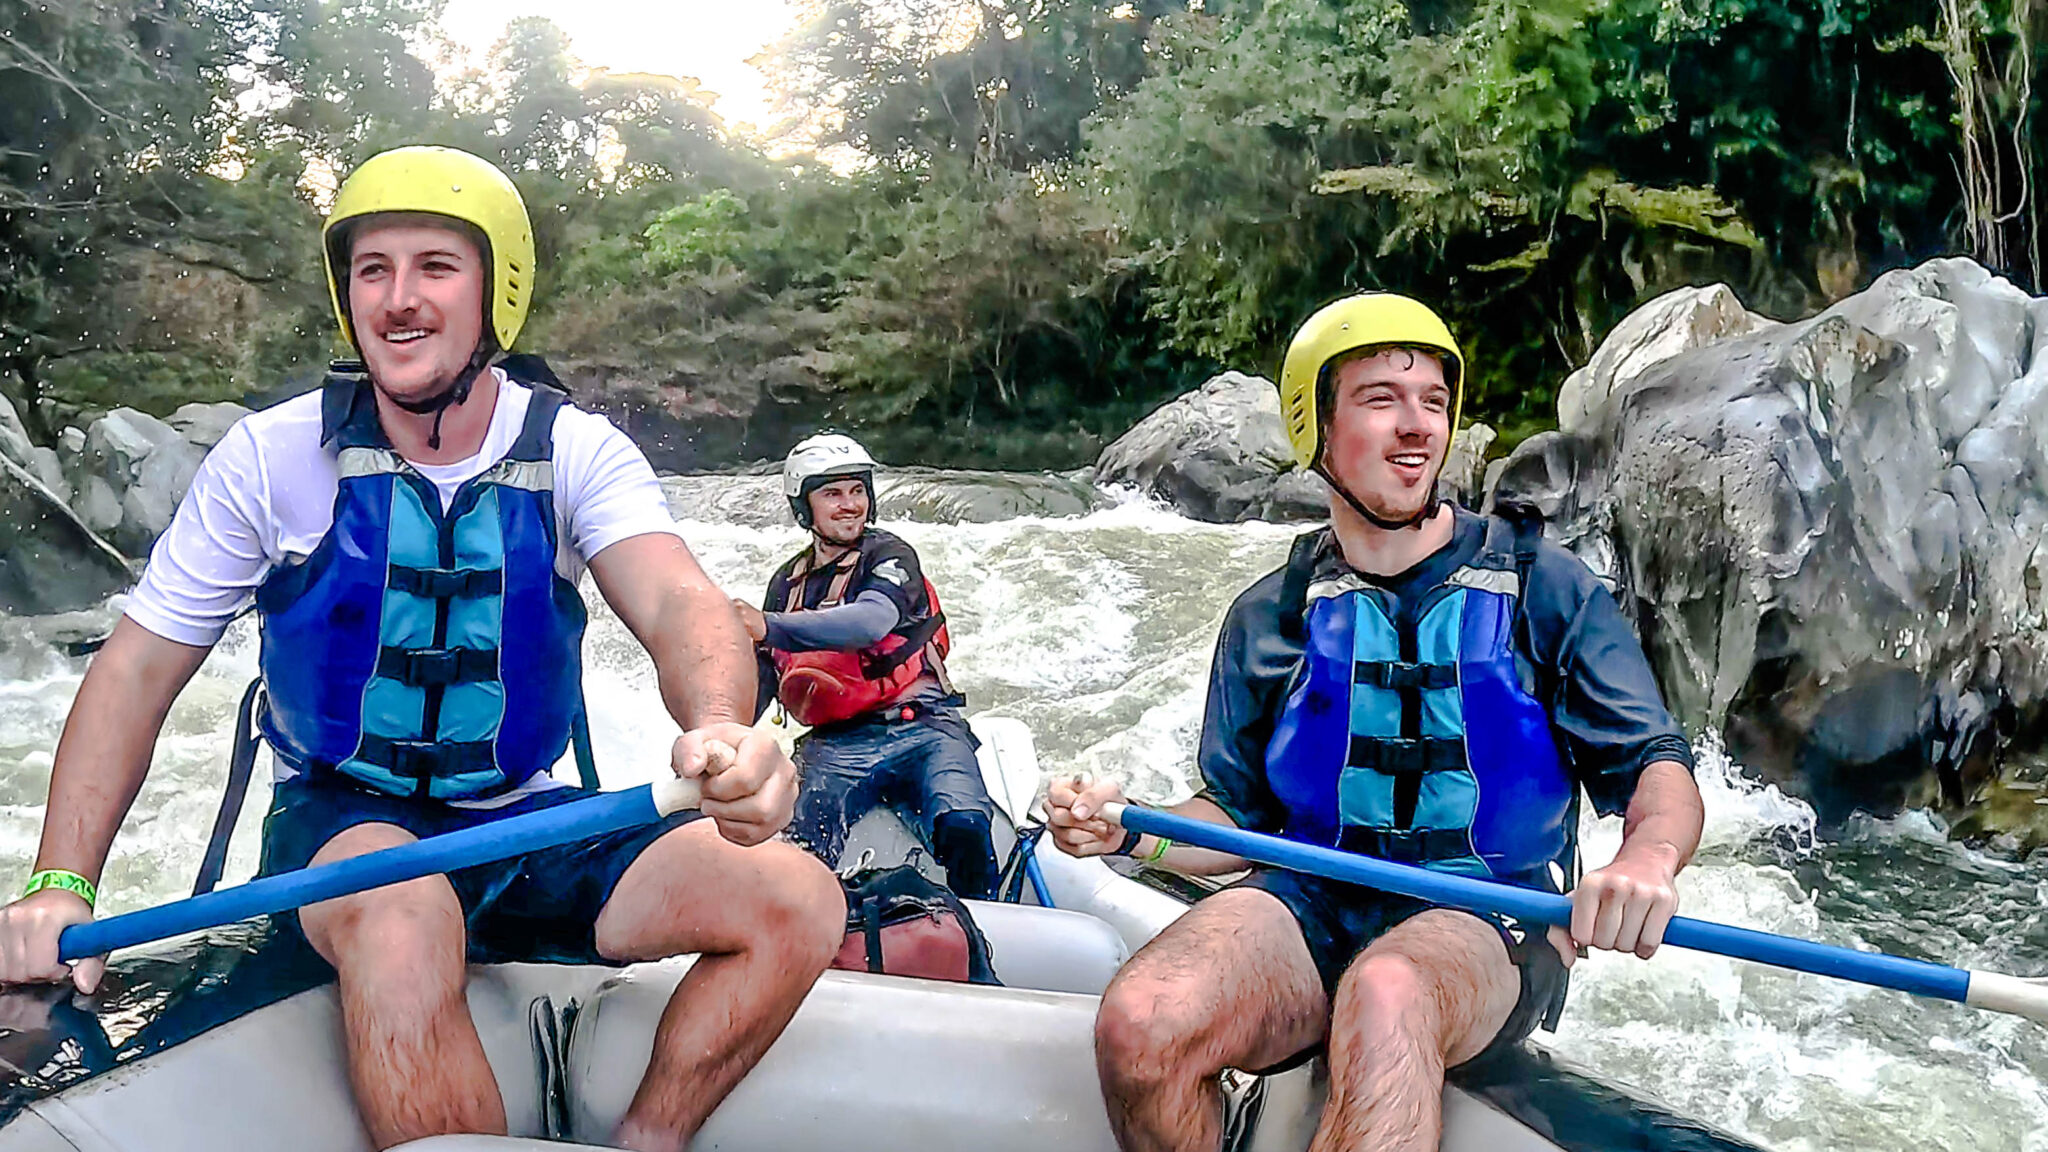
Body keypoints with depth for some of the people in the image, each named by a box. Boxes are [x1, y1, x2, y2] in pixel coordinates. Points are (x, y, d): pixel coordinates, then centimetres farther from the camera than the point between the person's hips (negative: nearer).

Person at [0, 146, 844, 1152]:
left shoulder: (578, 453, -6)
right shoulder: (272, 456, -5)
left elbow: (675, 602, -24)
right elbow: (135, 671, -2)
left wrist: (722, 727, -48)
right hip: (340, 829, -1)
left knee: (799, 898, -18)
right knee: (404, 914, -38)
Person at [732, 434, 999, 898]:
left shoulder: (889, 554, 0)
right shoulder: (787, 582, 17)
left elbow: (872, 620, -22)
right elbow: (762, 675, 24)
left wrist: (771, 628, -33)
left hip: (921, 731, -4)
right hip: (835, 747, 4)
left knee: (963, 829, -31)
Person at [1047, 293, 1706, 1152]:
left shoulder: (1542, 586, 4)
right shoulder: (1270, 617, 10)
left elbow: (1656, 767, -1)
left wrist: (1647, 858, -25)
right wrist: (1132, 831, -7)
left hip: (1487, 916, -2)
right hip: (1312, 905, 3)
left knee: (1385, 996, -40)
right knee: (1138, 1024, -28)